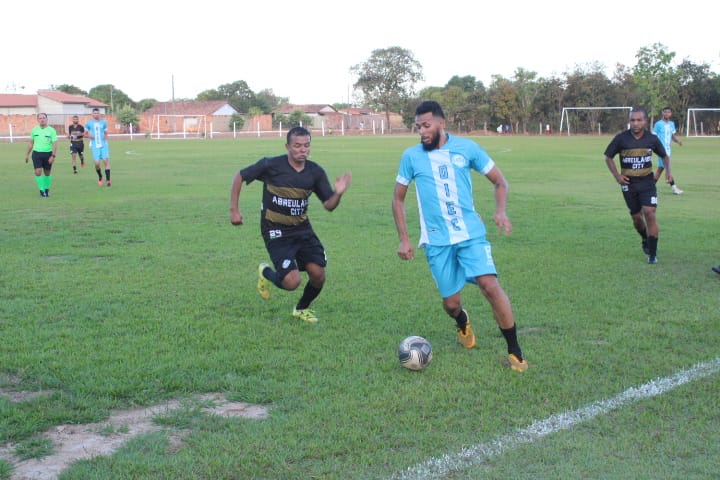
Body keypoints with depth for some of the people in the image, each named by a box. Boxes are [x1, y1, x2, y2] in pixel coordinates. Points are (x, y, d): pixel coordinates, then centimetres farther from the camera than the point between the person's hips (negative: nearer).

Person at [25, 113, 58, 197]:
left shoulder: (51, 130, -5)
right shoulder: (34, 129, 5)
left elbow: (54, 144, -8)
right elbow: (31, 142, 13)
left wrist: (53, 156, -17)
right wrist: (27, 154, 12)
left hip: (48, 154, -1)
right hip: (36, 153, 1)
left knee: (47, 173, 10)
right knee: (38, 172, -10)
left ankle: (47, 189, 27)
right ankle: (41, 190, 0)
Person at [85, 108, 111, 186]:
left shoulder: (103, 122, 8)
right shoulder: (89, 123, 4)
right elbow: (85, 134, 12)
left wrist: (105, 138, -3)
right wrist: (89, 136, -9)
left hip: (103, 144, 1)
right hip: (95, 146, -1)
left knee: (106, 160, -13)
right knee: (97, 163, -8)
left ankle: (107, 180, -11)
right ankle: (100, 177, 20)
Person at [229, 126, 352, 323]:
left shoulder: (315, 172, -4)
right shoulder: (271, 166, -15)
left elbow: (329, 205, 0)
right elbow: (239, 177, -2)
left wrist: (338, 193, -22)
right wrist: (234, 210, -4)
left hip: (303, 229, 4)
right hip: (276, 232, -4)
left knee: (318, 275, -5)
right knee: (292, 282, -16)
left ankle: (302, 308, 28)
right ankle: (265, 273, 21)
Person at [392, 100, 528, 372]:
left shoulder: (466, 148, 0)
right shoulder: (411, 156, 2)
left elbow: (499, 181, 8)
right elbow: (398, 199, 11)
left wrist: (500, 211, -11)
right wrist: (404, 239, 4)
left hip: (471, 233, -1)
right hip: (437, 241, 1)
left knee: (490, 285, -19)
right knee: (450, 302, 3)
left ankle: (515, 351, -5)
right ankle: (463, 324, 42)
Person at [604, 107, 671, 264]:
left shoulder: (652, 139, -3)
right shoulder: (621, 138, -8)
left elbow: (664, 156, 14)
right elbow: (608, 157, 4)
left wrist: (668, 171, -3)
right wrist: (617, 175, -7)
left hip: (647, 182, 0)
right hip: (628, 183, 1)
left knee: (649, 213, -14)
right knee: (636, 217, 9)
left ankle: (652, 253, -7)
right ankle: (645, 240, 40)